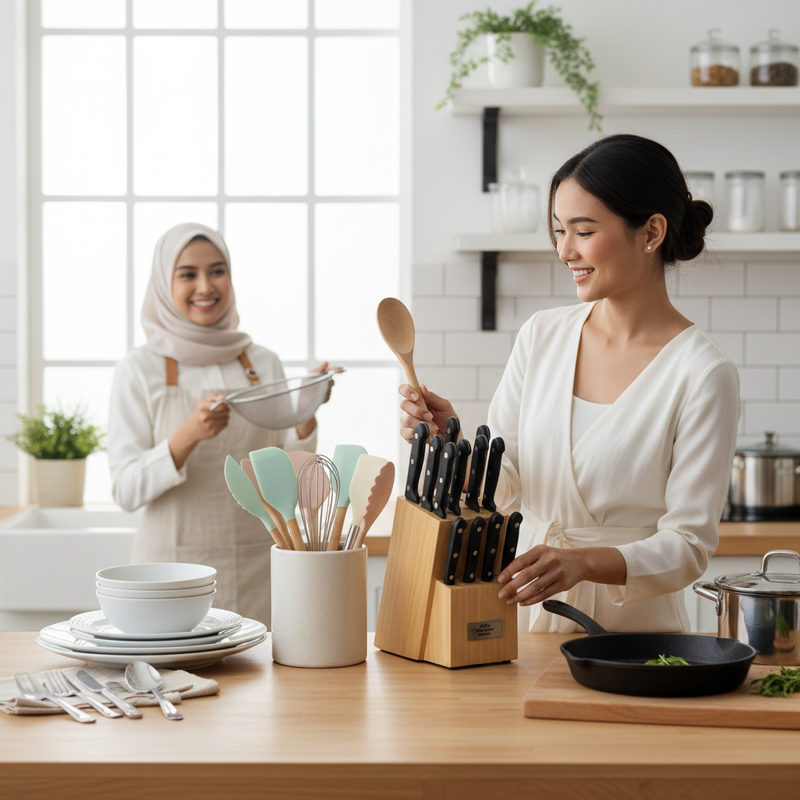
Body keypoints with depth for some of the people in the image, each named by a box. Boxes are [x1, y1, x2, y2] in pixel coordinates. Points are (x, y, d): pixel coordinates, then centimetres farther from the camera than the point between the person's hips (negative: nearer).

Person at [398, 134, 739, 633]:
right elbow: (500, 484, 10)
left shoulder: (703, 373, -8)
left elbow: (688, 545, -10)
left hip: (634, 630, -4)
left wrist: (584, 562, -25)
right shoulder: (542, 335, 8)